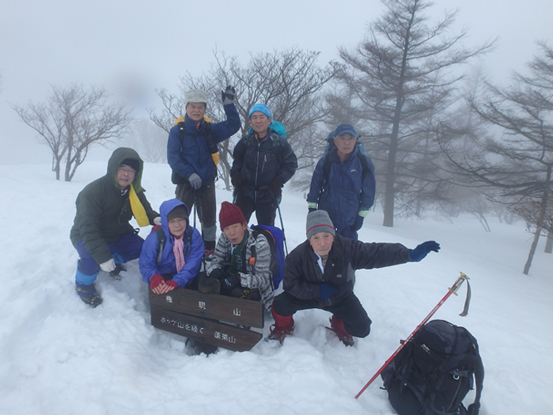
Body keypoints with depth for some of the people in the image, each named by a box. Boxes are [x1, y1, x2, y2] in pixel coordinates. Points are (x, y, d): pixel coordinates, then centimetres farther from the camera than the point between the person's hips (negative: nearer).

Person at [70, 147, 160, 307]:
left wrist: (155, 218, -23)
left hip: (119, 235, 6)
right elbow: (88, 229, -32)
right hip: (87, 237, -5)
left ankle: (114, 262, 17)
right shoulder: (92, 192, -27)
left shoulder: (135, 191, -8)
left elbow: (145, 210, 3)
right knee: (92, 257, -35)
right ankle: (84, 284, 0)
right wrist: (103, 257, -40)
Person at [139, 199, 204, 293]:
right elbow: (146, 264, -13)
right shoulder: (155, 238, -14)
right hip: (163, 277, -1)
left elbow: (193, 263, -21)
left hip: (186, 278, 2)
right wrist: (153, 277, -37)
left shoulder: (193, 235, -13)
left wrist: (176, 281, -37)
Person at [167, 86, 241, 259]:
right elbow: (172, 156, -11)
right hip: (185, 182, -3)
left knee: (209, 217, 12)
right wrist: (189, 173, -21)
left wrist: (228, 104, -12)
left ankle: (209, 248, 28)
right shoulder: (177, 131, -5)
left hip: (207, 182, 3)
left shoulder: (210, 129, 5)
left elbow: (233, 126, -1)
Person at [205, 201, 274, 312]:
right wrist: (215, 271, -24)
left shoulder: (260, 243, -24)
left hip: (254, 286, -5)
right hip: (232, 278, 5)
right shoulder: (225, 238, -10)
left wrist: (238, 279, -38)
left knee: (237, 293, -34)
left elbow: (263, 278, -23)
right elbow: (217, 260, 0)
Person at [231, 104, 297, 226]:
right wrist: (235, 174, 0)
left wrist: (279, 180, -12)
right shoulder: (246, 140, -3)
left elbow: (291, 163, -1)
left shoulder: (279, 142, -10)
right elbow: (237, 159, 15)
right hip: (245, 193, 2)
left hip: (268, 196, -2)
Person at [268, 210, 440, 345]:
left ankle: (340, 327, 24)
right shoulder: (297, 256, -28)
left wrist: (410, 254, -44)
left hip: (340, 297, 1)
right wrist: (317, 290, -34)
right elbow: (291, 285, -22)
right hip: (309, 295, -1)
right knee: (280, 305, -22)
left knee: (362, 328, -13)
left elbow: (377, 253, -32)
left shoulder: (348, 248, -29)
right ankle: (284, 328, 16)